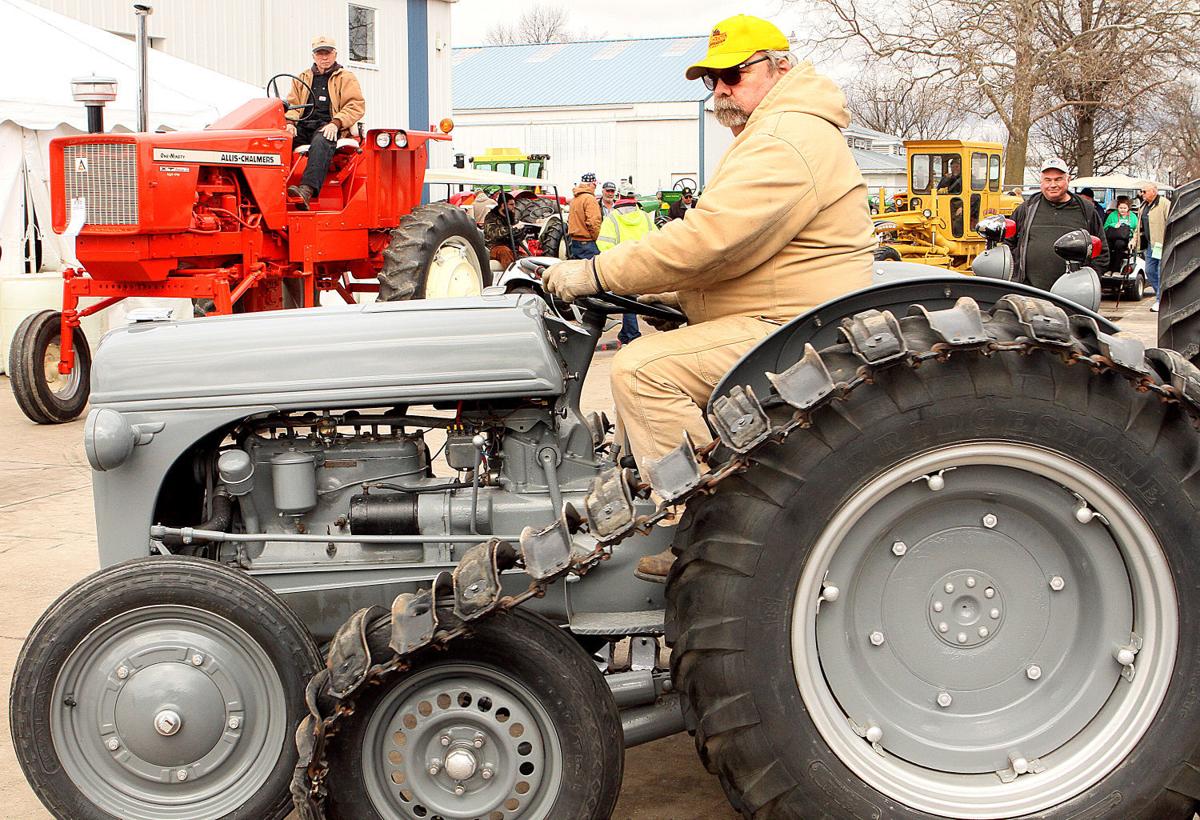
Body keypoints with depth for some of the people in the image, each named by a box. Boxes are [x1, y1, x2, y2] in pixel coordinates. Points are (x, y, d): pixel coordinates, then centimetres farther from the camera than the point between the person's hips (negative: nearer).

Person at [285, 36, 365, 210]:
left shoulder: (346, 77, 13)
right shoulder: (303, 78, 26)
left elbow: (357, 106, 1)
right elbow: (292, 104, 20)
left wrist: (336, 123, -15)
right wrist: (290, 123, -4)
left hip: (328, 126, -5)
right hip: (303, 125, 5)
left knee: (321, 142, -40)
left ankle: (307, 190, -57)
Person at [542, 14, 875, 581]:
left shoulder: (786, 143, -17)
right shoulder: (774, 135, 21)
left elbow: (706, 238, -26)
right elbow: (733, 246, 27)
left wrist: (599, 273, -20)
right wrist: (668, 291, 12)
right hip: (774, 324, 12)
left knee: (642, 368, -22)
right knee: (637, 364, 13)